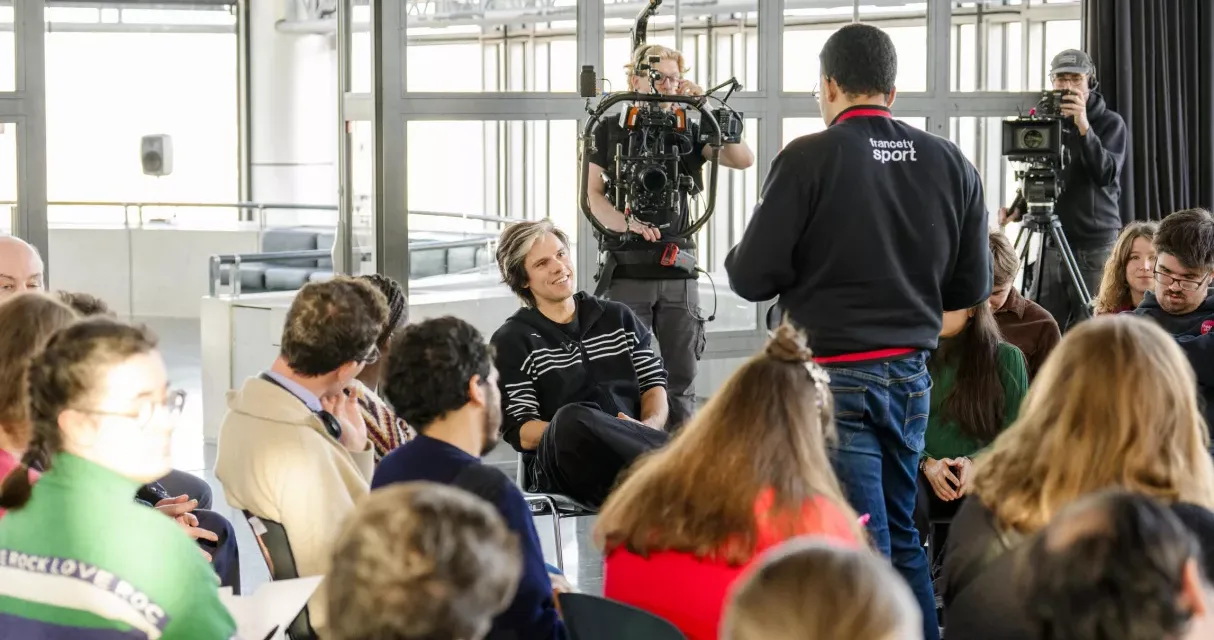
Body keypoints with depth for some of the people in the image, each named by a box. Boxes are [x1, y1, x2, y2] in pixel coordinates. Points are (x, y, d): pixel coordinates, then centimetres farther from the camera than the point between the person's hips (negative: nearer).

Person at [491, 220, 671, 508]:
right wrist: (569, 431, -18)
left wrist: (650, 426, -6)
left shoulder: (619, 318, 23)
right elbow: (520, 432, 0)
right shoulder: (510, 341, 10)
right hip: (557, 461, -2)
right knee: (571, 417, -38)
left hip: (631, 447, 2)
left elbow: (654, 383, 17)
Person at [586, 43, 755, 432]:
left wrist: (707, 110, -9)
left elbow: (743, 159, -2)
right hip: (627, 271, -2)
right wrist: (626, 223, -17)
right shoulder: (610, 130, 8)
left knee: (681, 378, 3)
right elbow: (595, 195, 2)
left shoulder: (687, 131, 10)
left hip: (678, 272, 2)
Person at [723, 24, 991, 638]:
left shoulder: (808, 160, -12)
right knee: (903, 537, 18)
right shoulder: (949, 163, 1)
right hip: (911, 374, 5)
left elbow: (751, 278, -11)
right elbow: (972, 286, 8)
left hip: (836, 378, -5)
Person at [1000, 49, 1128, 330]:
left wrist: (1083, 127, -25)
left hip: (1095, 247, -3)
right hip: (1051, 245, 3)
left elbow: (1105, 174, -15)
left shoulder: (1111, 123, 0)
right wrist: (1019, 209, 0)